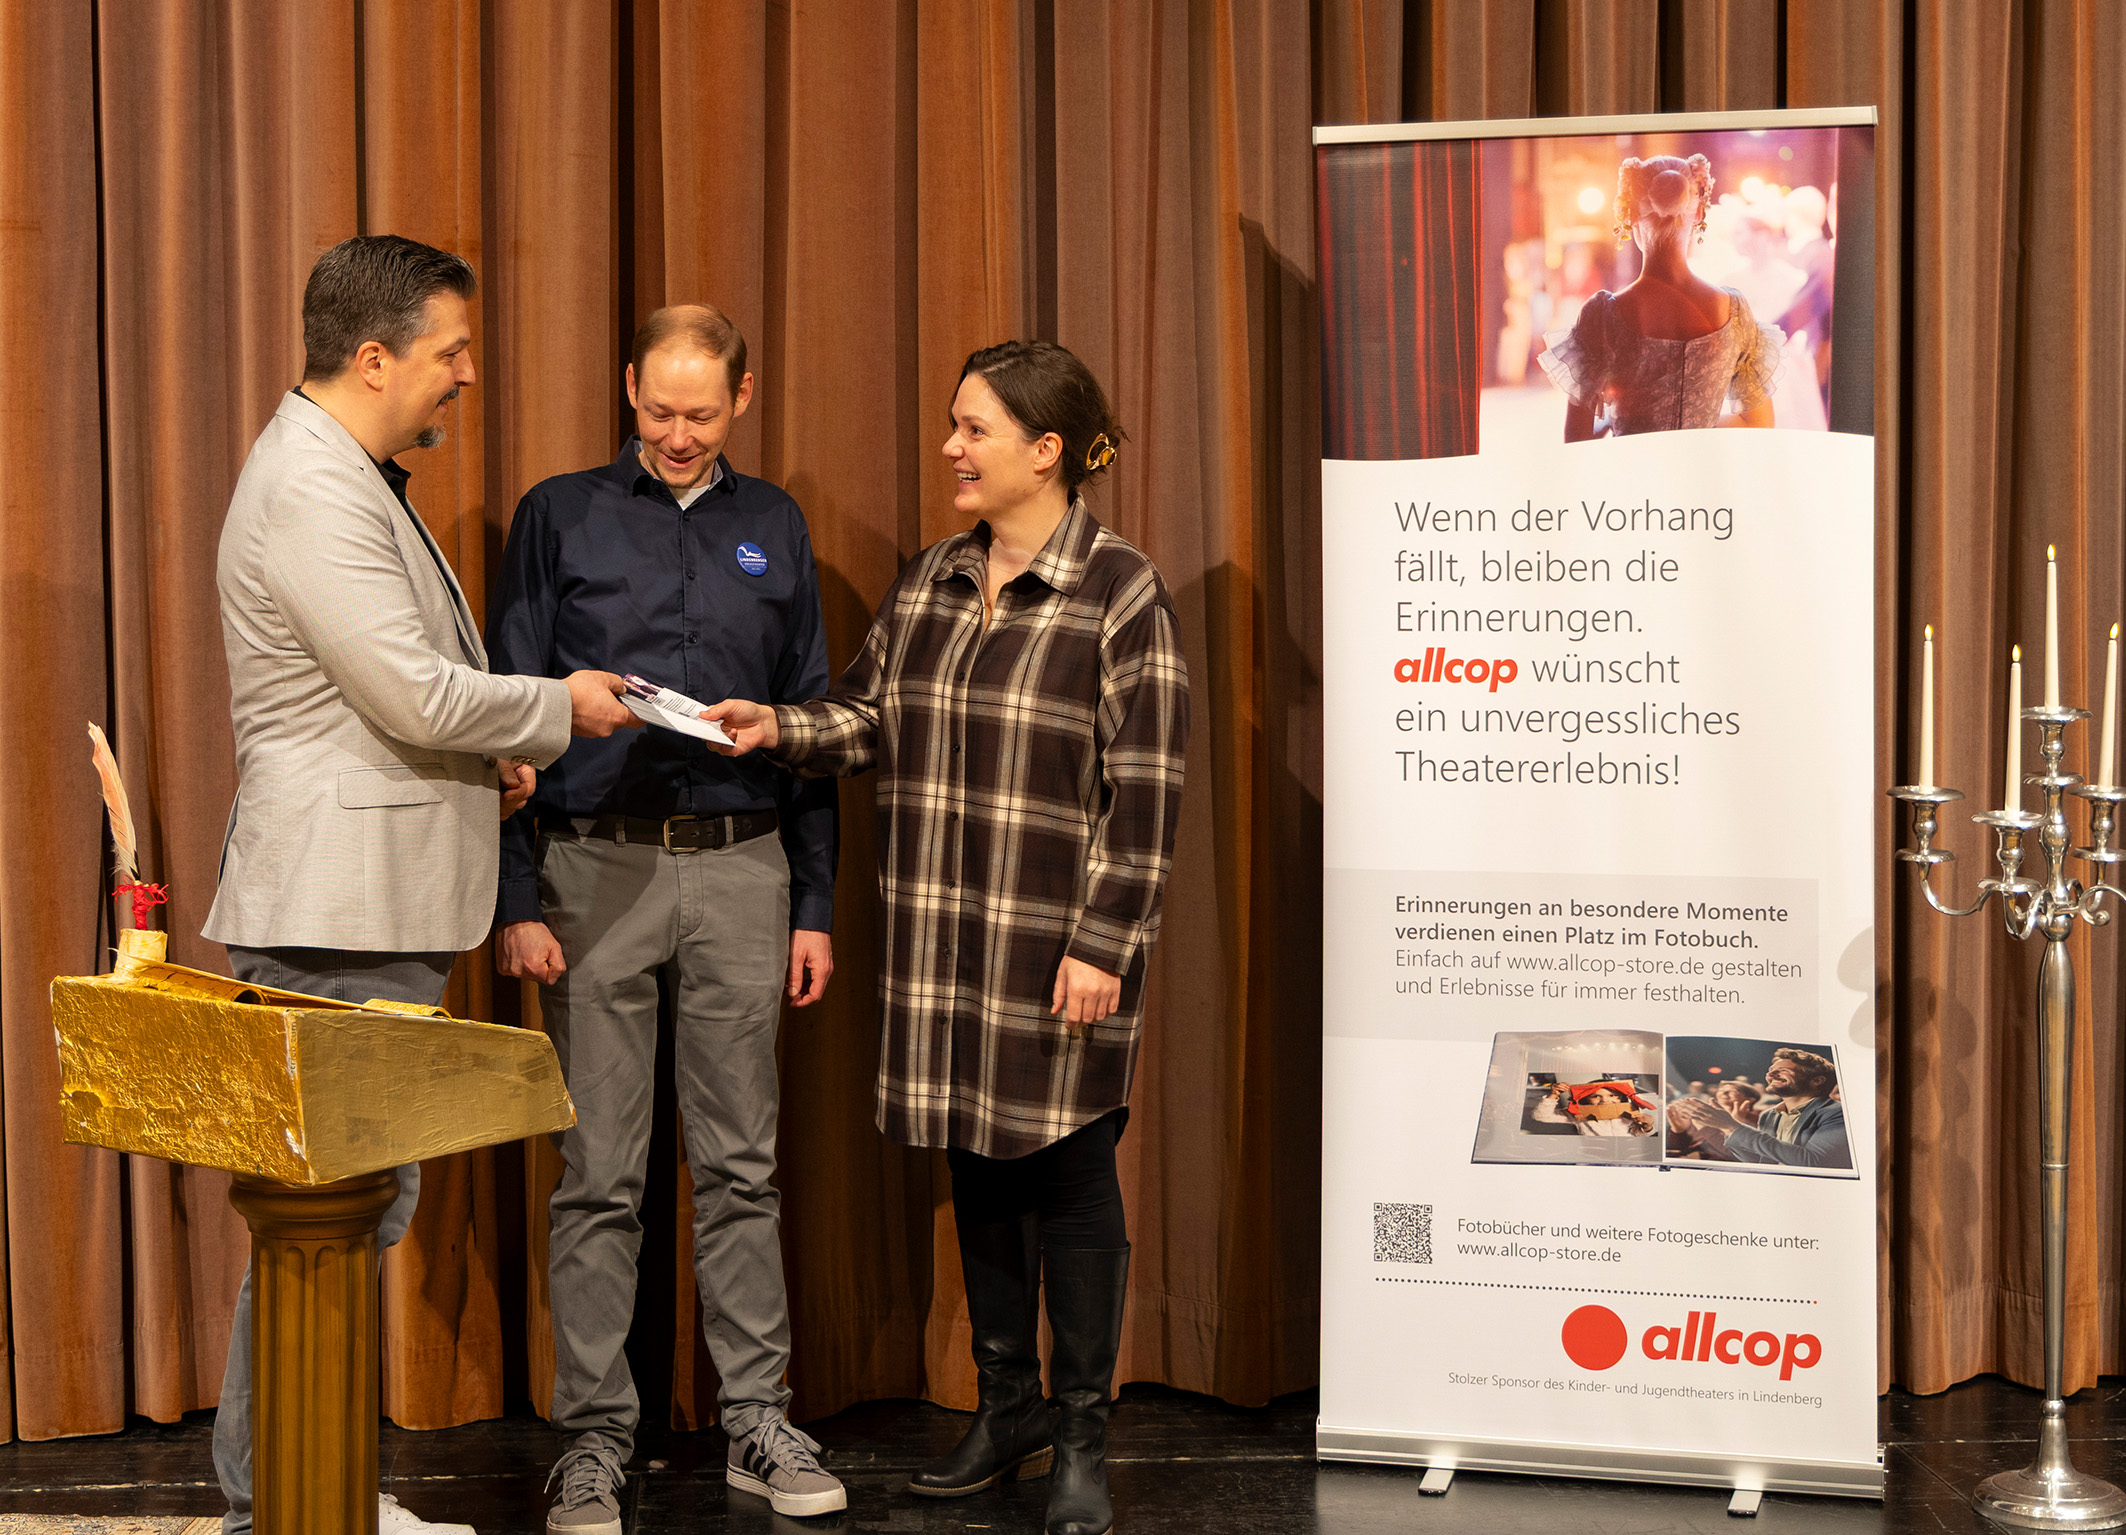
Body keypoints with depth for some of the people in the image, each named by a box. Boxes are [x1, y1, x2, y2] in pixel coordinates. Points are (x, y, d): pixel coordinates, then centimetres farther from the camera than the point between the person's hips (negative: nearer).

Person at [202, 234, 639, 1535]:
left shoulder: (354, 478, 19)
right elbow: (417, 694, -20)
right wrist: (559, 708, -5)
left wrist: (484, 751, 13)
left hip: (377, 904, 11)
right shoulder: (310, 491, -16)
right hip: (337, 908, -11)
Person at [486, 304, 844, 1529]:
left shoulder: (775, 529, 12)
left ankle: (760, 1420, 15)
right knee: (601, 1176, 2)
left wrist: (815, 906, 9)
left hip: (741, 873, 2)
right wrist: (517, 904, -5)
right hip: (597, 870, -2)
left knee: (742, 1167, 6)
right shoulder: (560, 518, 4)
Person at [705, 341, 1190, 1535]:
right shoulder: (931, 583, 11)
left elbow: (1147, 790, -12)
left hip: (1058, 953, -6)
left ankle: (1082, 1439, 15)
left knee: (1069, 1172, 1)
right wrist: (781, 728, -5)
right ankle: (1005, 1412, 28)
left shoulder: (1122, 594, -9)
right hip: (945, 946, 6)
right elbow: (873, 719, 15)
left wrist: (1104, 945, -15)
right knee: (978, 1168, 14)